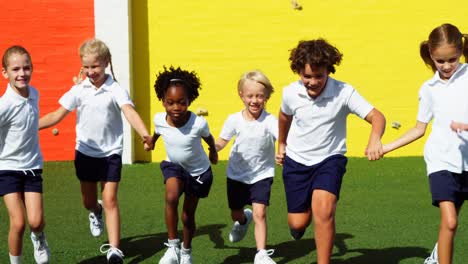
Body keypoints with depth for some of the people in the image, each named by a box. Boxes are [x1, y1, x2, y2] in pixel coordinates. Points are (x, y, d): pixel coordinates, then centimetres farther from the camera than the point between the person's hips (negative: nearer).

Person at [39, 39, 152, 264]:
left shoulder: (115, 90, -14)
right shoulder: (79, 90, -4)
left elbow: (129, 112, -29)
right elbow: (58, 115, 1)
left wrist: (145, 134, -47)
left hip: (111, 152, -3)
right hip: (85, 152, 3)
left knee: (110, 200, -10)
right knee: (88, 201, 15)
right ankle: (96, 212, 52)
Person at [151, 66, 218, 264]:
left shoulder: (198, 123, -33)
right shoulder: (159, 120, -24)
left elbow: (208, 138, -8)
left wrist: (213, 152, 13)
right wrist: (151, 141, 24)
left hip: (198, 171, -1)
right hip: (174, 166, 1)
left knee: (188, 215, 11)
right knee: (171, 197, -29)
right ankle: (172, 246, -17)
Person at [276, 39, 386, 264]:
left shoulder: (344, 93, -20)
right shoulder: (291, 93, -11)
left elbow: (376, 117, -27)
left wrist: (374, 140, -48)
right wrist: (281, 144, 27)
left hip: (330, 159, -2)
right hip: (296, 160, 2)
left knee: (323, 211, -26)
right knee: (298, 223, 2)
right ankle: (298, 222, 42)